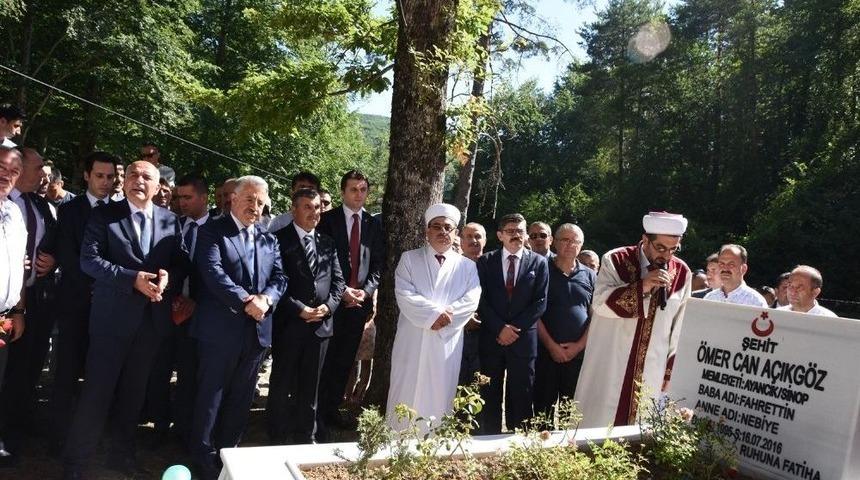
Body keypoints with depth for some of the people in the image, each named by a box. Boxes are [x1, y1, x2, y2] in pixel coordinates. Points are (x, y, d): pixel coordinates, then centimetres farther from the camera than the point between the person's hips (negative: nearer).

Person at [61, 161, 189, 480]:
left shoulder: (170, 220, 7)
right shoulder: (104, 215, -2)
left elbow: (182, 262, 7)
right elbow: (89, 260, -11)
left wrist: (168, 276, -15)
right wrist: (133, 279, -21)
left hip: (152, 318, 4)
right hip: (113, 317, -3)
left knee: (134, 391, 16)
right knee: (97, 390, 1)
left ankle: (122, 454, 32)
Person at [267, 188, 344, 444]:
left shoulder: (327, 243, 12)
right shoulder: (280, 239, -4)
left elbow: (338, 279, 11)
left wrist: (328, 306, -5)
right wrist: (299, 310, -14)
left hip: (321, 324, 5)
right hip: (289, 323, -4)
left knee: (310, 385, 14)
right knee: (281, 383, 7)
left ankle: (306, 436, 26)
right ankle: (278, 437, 21)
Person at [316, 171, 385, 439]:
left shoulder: (374, 224, 9)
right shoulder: (328, 220, -1)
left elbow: (378, 263, 8)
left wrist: (365, 291, -6)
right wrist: (342, 290, -12)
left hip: (361, 300, 3)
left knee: (346, 359, 9)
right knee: (325, 358, 0)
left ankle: (333, 408, 21)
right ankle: (318, 412, 10)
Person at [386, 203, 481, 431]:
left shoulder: (467, 266, 9)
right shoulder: (409, 259, 6)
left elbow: (471, 301, -3)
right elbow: (404, 295, -7)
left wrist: (445, 314, -16)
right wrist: (434, 313, -17)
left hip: (447, 343, 1)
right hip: (413, 341, -1)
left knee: (439, 396, 5)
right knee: (407, 394, 3)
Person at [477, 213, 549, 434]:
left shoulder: (538, 262, 5)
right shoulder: (486, 261, 6)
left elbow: (540, 302, -1)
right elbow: (481, 299, 0)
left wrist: (515, 328, -9)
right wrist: (500, 328, -11)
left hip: (524, 338, 0)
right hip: (491, 338, 1)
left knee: (521, 397, 5)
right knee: (490, 396, 6)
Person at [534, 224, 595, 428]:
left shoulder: (589, 276, 11)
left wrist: (579, 346, -4)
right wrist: (551, 345, -7)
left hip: (579, 351, 2)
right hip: (546, 350, -2)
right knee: (543, 406, 1)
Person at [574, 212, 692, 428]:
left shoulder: (681, 273, 3)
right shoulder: (615, 260, -5)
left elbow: (680, 327, 7)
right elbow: (600, 302, -16)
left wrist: (671, 370, 6)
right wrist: (641, 286, -25)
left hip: (652, 372, 3)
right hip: (608, 367, -2)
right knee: (598, 428, 5)